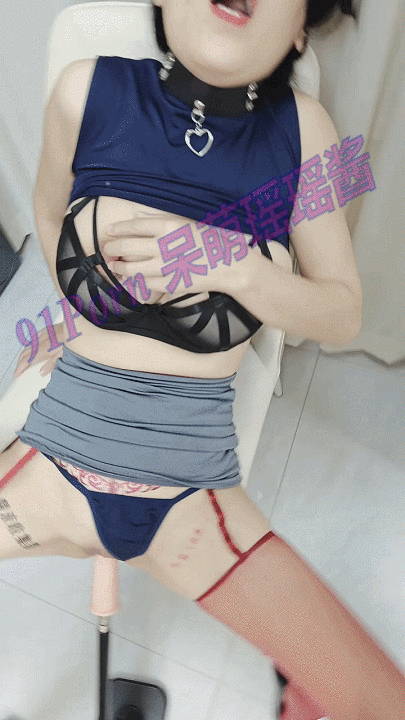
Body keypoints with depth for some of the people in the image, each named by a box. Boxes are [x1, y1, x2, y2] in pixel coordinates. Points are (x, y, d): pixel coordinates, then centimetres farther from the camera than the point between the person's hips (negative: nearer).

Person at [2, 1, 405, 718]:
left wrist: (234, 265, -18)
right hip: (58, 466, 1)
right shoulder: (88, 91, -7)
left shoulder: (301, 127, -5)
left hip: (190, 496, 0)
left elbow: (343, 317, -2)